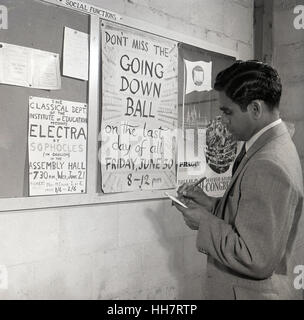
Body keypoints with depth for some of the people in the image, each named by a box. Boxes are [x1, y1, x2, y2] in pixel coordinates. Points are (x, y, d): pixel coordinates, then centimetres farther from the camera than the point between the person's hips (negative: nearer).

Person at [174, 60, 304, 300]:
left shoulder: (267, 167, -28)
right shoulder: (277, 145, 4)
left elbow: (257, 260, -28)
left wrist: (204, 222, -18)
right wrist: (210, 204, 1)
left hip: (255, 291, -9)